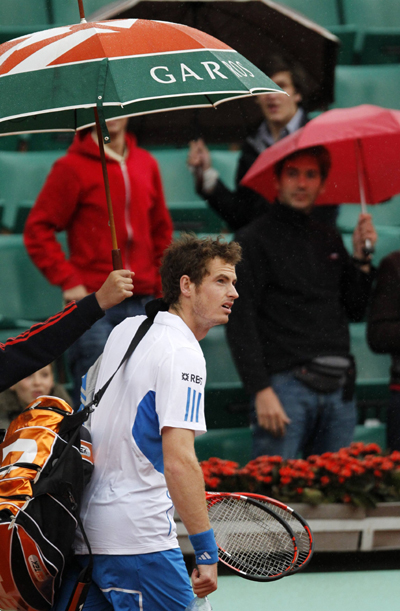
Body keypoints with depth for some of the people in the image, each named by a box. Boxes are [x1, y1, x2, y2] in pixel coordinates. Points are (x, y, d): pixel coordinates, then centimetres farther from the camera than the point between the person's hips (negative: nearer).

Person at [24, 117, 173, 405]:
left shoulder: (146, 165, 13)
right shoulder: (72, 168, -4)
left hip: (142, 304, 5)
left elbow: (161, 231, 21)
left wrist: (162, 286, 12)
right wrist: (68, 281, -12)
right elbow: (37, 230, -5)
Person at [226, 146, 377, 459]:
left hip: (339, 390, 6)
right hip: (286, 385, -6)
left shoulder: (329, 239, 19)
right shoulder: (255, 239, 1)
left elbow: (356, 310, 20)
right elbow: (240, 324, -6)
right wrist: (261, 391, -14)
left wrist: (361, 256, 6)